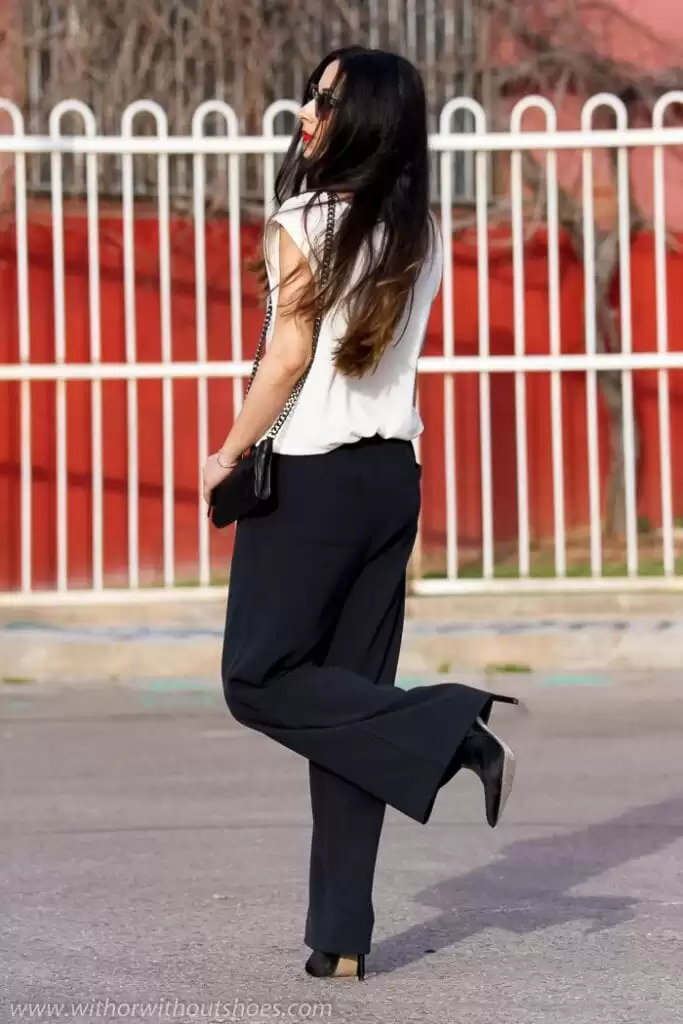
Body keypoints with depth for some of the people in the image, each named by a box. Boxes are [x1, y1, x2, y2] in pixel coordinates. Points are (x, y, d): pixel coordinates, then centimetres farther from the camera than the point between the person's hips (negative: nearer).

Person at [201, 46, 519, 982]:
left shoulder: (306, 222, -10)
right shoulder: (423, 235, 9)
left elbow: (289, 356, -11)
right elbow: (389, 348, 12)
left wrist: (229, 453, -2)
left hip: (312, 473, -7)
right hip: (394, 473, 7)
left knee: (260, 679, 2)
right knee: (352, 689, 7)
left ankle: (453, 731, -13)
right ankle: (342, 935, 5)